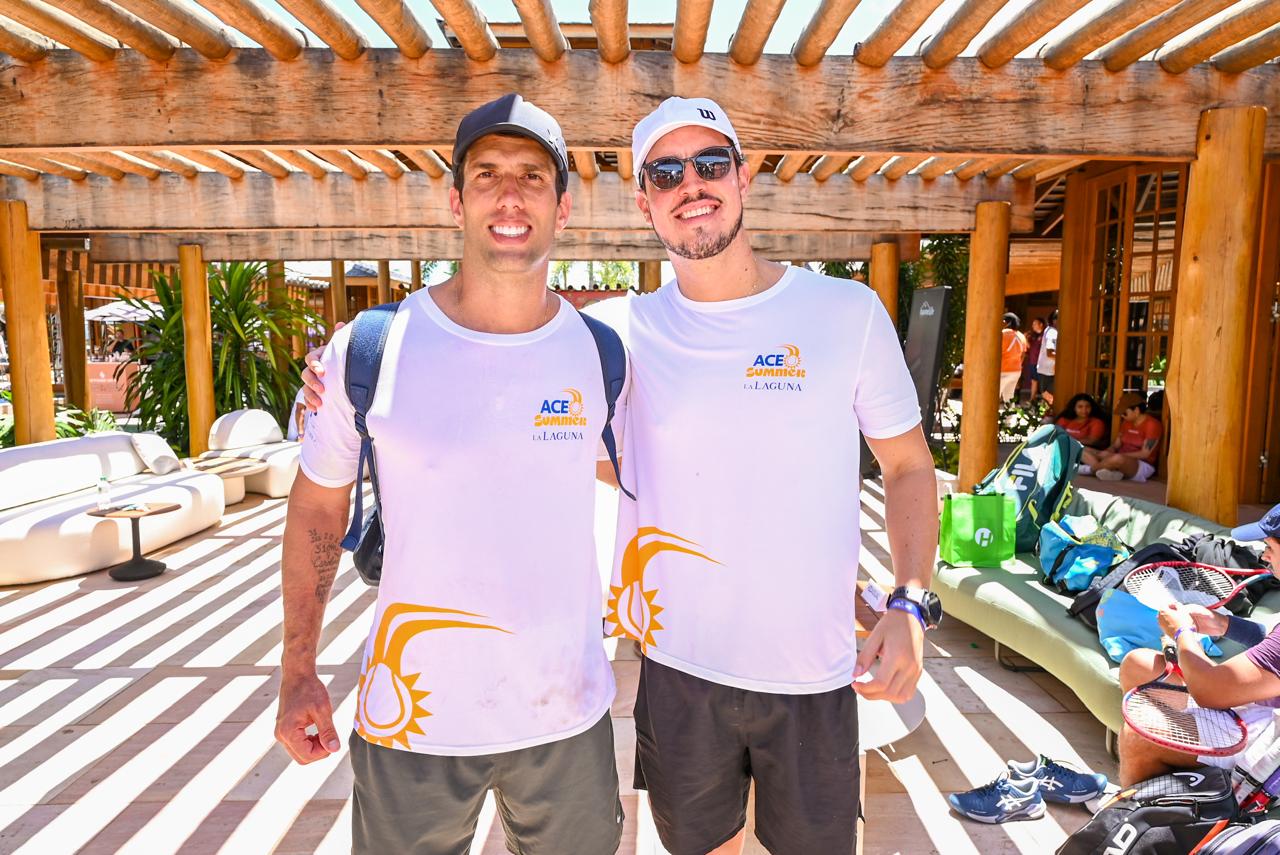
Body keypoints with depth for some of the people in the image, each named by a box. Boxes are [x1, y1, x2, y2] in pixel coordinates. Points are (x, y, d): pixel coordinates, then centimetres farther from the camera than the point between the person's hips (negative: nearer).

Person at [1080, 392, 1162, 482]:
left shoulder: (1152, 425, -13)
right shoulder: (1126, 423, 12)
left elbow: (1145, 454, -18)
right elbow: (1115, 445, 9)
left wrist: (1119, 455, -22)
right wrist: (1107, 452, -13)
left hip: (1143, 467, -8)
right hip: (1122, 461, 8)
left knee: (1118, 459, -41)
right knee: (1083, 450, -8)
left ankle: (1089, 469, -17)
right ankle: (1112, 471, -29)